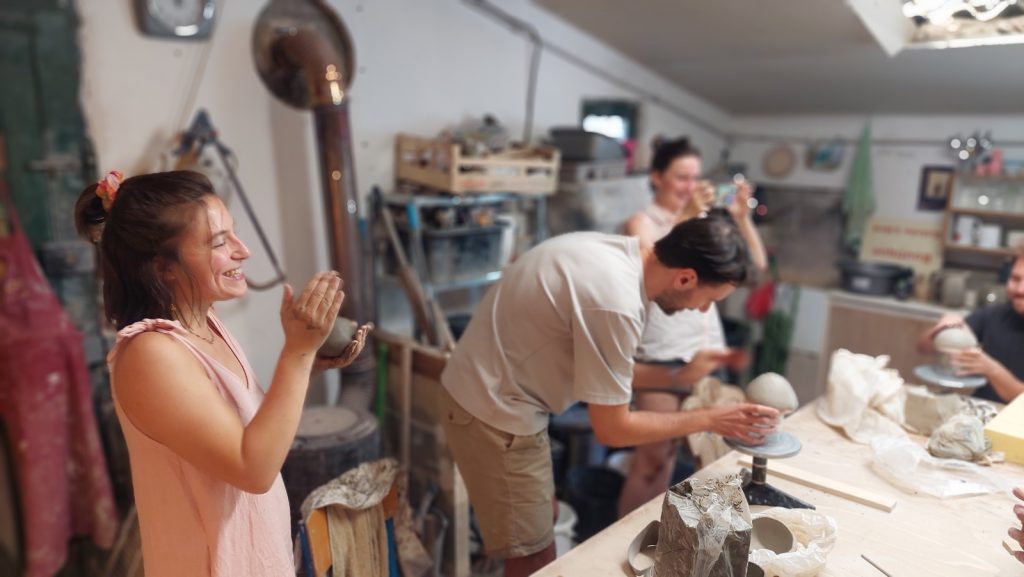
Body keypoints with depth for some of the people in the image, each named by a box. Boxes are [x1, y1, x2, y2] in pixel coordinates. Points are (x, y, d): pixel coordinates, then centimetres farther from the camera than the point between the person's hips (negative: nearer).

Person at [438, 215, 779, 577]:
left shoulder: (617, 251, -2)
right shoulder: (615, 303, -29)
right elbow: (612, 429, -18)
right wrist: (708, 420, -11)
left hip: (490, 392, 9)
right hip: (496, 411, -9)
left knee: (544, 517, 24)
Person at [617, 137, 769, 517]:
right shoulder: (642, 222, -2)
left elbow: (757, 264, 6)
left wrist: (742, 218, -8)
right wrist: (685, 217, -28)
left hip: (705, 347, 6)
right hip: (661, 353, -5)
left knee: (669, 453, 13)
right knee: (652, 456, -3)